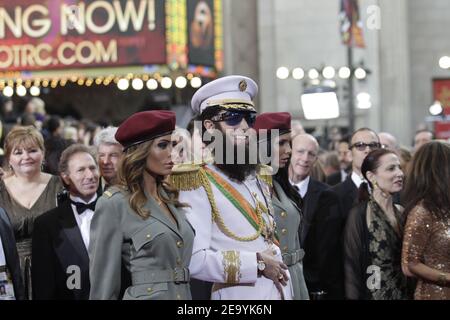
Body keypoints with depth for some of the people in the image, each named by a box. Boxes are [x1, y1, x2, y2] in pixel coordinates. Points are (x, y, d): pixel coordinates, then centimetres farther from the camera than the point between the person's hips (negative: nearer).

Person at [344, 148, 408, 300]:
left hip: (403, 294, 6)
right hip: (374, 294, -5)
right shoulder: (359, 216, -13)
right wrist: (353, 296, -16)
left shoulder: (402, 212, 5)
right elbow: (351, 266, -12)